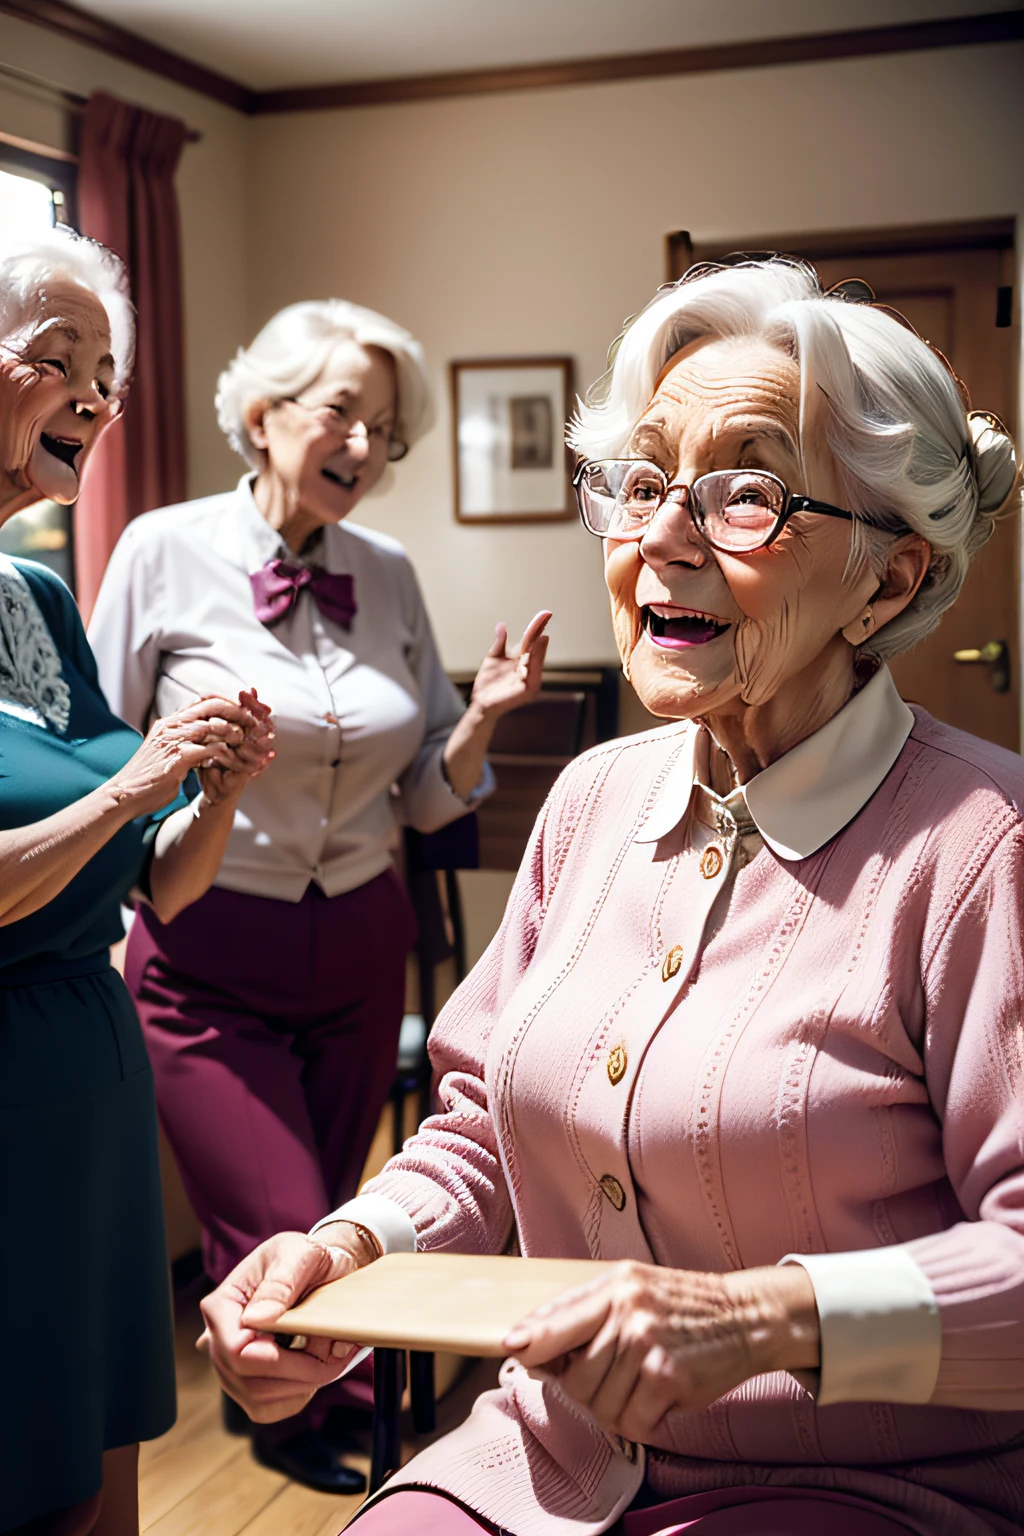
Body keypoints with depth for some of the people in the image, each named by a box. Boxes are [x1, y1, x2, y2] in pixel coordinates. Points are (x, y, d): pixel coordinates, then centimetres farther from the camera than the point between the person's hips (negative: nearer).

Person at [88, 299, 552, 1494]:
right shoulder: (167, 552, -7)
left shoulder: (390, 576, 4)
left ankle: (284, 1400, 44)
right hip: (211, 954, -4)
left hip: (361, 946, 4)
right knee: (282, 1241, -4)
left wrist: (482, 716, -10)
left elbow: (427, 800, 6)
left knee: (333, 1212, 15)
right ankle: (314, 1413, 29)